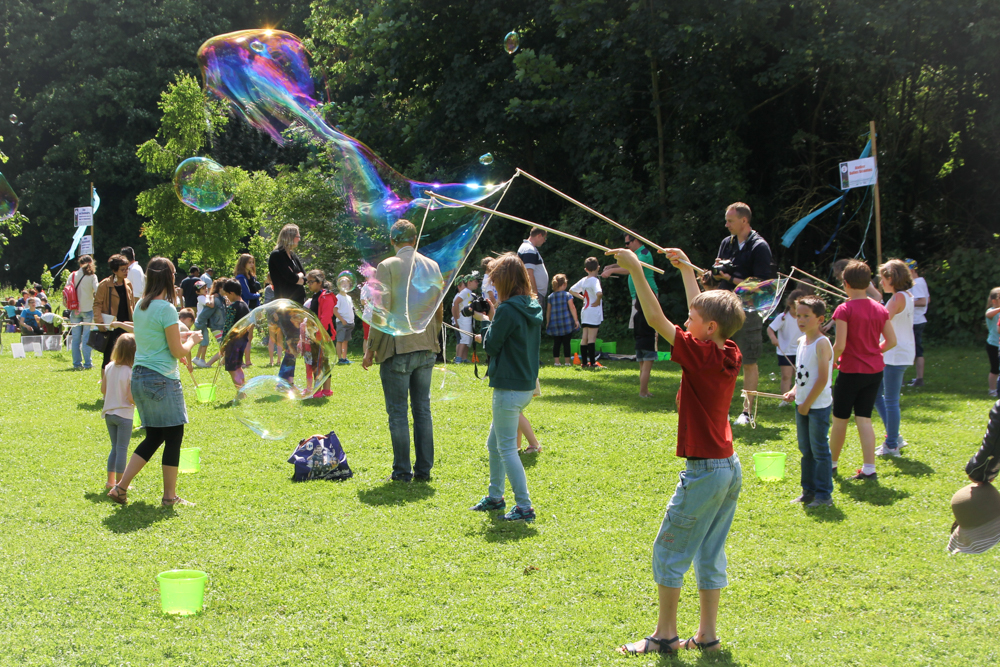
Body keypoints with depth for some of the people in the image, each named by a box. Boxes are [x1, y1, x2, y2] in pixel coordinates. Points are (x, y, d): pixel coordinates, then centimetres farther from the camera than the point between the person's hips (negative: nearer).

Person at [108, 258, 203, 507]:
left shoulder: (140, 306, 10)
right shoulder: (166, 309, -14)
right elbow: (178, 351, -12)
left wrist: (182, 336, 19)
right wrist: (192, 340, 7)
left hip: (139, 376, 8)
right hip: (162, 379, -8)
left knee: (154, 437, 16)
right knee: (173, 437, 3)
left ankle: (120, 487, 11)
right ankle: (169, 496, 10)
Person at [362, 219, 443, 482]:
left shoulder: (387, 267, -8)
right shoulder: (433, 266, 8)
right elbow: (439, 312, 12)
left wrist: (371, 349, -3)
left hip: (398, 347, -5)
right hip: (426, 348, 5)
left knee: (398, 412, 1)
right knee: (423, 409, 10)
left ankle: (402, 470, 2)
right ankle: (424, 469, 12)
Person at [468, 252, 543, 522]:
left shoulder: (507, 310, -19)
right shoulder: (533, 307, 7)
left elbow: (492, 345, -12)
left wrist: (487, 322, 5)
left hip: (509, 387, -9)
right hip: (527, 384, 9)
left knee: (507, 448, -3)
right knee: (494, 443, 21)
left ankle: (524, 507, -3)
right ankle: (495, 497, 30)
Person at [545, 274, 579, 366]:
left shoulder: (550, 297, 6)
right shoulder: (567, 295, -4)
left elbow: (548, 311, 9)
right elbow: (572, 308, -9)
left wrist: (547, 322, 17)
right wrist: (576, 320, -6)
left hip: (554, 323, 3)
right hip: (567, 323, -3)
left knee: (556, 343, 6)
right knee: (566, 343, 1)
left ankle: (556, 361, 2)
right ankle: (567, 361, 2)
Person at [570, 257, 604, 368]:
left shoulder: (583, 280, 8)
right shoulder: (595, 280, -14)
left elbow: (571, 290, 21)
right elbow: (599, 293, -33)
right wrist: (597, 302, -15)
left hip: (584, 311, 7)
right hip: (594, 312, -7)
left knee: (585, 338, 10)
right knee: (592, 338, -7)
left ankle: (585, 362, 13)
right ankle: (592, 362, -7)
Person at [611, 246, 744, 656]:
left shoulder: (700, 354, -18)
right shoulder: (731, 355, 3)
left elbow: (656, 319, -19)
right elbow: (706, 309, 19)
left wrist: (636, 270, -17)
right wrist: (686, 269, 27)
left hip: (705, 471, -8)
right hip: (730, 468, 8)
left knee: (669, 552, 3)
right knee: (710, 555, 13)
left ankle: (665, 634, 8)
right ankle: (707, 635, 17)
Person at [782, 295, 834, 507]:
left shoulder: (822, 343, -16)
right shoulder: (801, 341, 9)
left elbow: (823, 379, -19)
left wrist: (807, 403, -16)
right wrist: (794, 391, 3)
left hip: (819, 405, -8)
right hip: (802, 404, 8)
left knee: (819, 450, -2)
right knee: (805, 450, 14)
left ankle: (824, 494, 5)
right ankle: (808, 491, 24)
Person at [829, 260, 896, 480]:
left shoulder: (845, 309, -14)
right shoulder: (880, 309, 3)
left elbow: (839, 345, -19)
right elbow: (891, 341, 4)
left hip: (851, 371, -5)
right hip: (875, 371, 5)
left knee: (840, 419, 10)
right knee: (864, 419, 7)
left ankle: (831, 464, 23)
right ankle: (869, 468, -1)